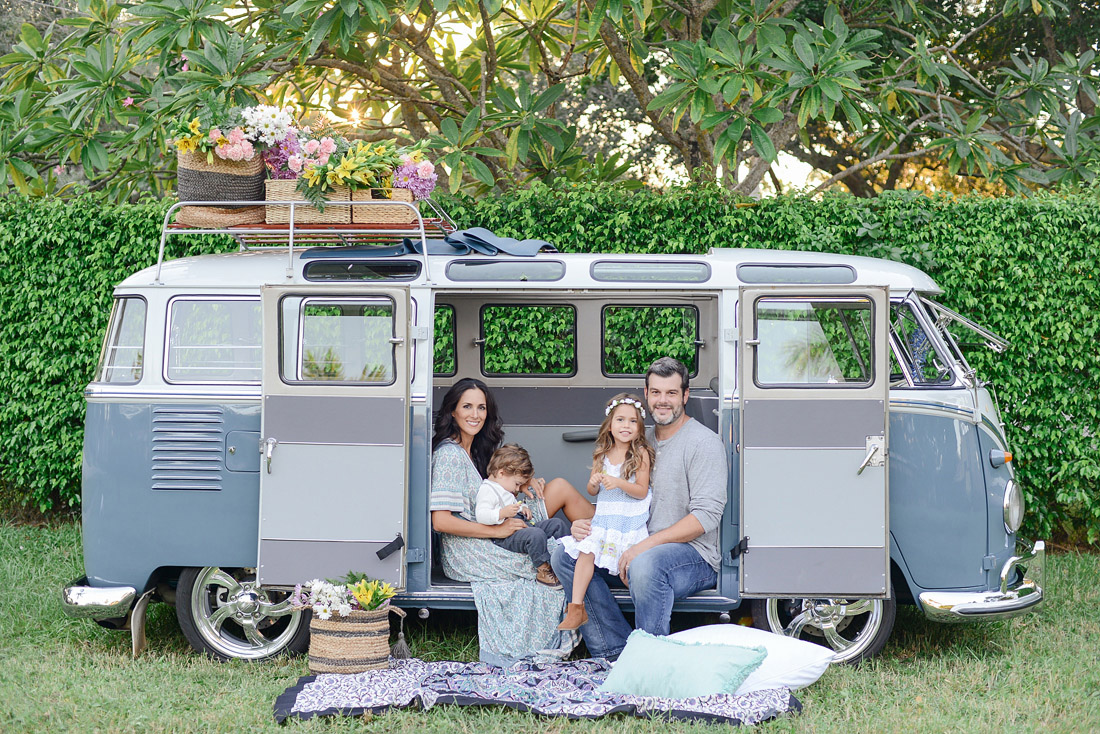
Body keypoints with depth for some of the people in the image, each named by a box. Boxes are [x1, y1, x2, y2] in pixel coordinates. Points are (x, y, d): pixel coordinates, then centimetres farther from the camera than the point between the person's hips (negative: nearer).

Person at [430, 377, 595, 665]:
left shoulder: (472, 450, 10)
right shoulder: (449, 455, -17)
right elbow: (441, 521, -23)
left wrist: (522, 485, 1)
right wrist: (497, 530, -21)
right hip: (468, 553, -9)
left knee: (560, 487, 3)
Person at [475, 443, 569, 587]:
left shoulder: (503, 489, 23)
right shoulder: (487, 490, -12)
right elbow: (481, 515, -25)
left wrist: (522, 508, 19)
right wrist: (502, 513, -38)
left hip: (521, 526, 11)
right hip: (505, 536, -11)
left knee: (558, 523, 8)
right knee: (536, 535, -37)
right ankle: (543, 571, -30)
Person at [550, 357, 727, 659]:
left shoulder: (704, 443, -7)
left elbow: (706, 515, -17)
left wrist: (646, 545, -24)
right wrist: (589, 525, -2)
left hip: (693, 553, -8)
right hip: (636, 546, 8)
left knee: (645, 565, -40)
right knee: (564, 556, -6)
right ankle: (616, 651, -11)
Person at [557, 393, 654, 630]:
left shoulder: (641, 454, -4)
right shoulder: (601, 454, 9)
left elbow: (642, 491, -8)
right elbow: (591, 491, 15)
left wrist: (619, 483, -23)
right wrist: (593, 483, -8)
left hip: (630, 523, -3)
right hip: (603, 519, 3)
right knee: (586, 552, -16)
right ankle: (576, 608, -16)